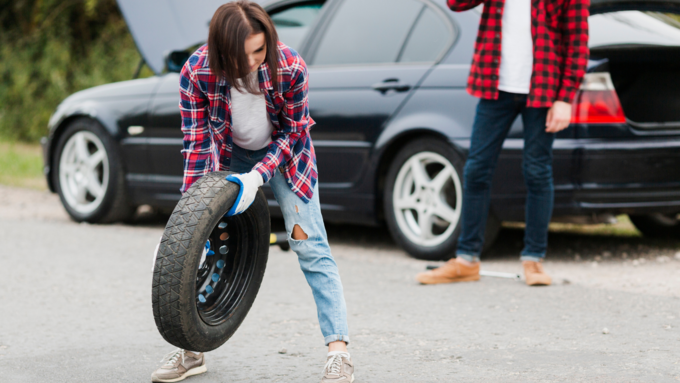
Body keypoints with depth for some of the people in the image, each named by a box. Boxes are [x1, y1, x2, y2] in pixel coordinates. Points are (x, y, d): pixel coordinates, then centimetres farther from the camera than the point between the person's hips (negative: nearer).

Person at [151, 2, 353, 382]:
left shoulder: (290, 67, -30)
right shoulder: (197, 72, -28)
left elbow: (292, 132, -17)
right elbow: (199, 142, -20)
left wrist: (257, 175, -30)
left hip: (282, 153, -2)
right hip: (228, 156, 2)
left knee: (310, 246, -12)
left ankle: (339, 351, -12)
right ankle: (191, 351, 10)